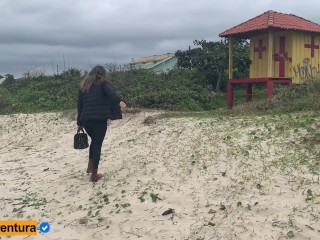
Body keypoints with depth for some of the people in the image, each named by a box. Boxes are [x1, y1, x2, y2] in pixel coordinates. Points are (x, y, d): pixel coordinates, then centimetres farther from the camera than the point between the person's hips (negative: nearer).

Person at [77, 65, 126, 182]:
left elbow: (79, 105, 17)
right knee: (97, 144, 3)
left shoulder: (83, 86, 17)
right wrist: (119, 101, -38)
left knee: (94, 141, 27)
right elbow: (111, 93, -20)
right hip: (100, 119, -5)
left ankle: (90, 167, 25)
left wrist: (79, 122, 22)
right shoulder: (103, 83, 3)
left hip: (86, 120, 5)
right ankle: (94, 175, 6)